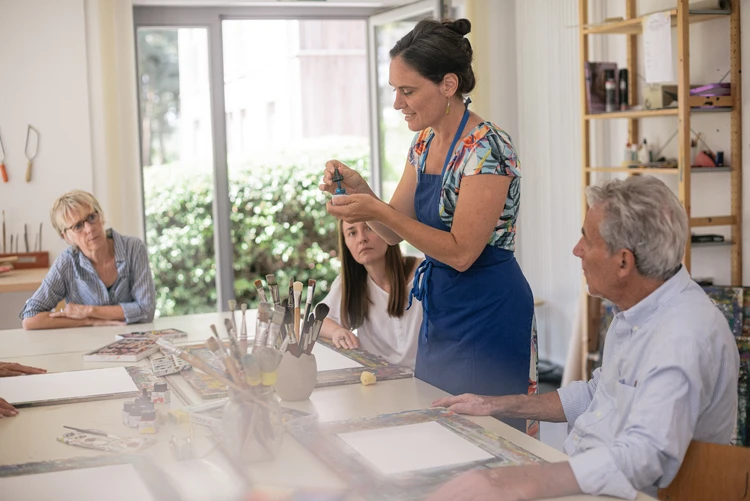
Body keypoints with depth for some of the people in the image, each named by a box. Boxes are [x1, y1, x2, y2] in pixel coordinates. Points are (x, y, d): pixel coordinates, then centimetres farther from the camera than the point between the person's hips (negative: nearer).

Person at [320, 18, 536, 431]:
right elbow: (394, 232, 10)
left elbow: (461, 252, -21)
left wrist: (378, 211, -24)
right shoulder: (424, 143, 6)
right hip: (440, 310, 8)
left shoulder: (486, 148, -19)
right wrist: (357, 188, -7)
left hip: (487, 314, -8)